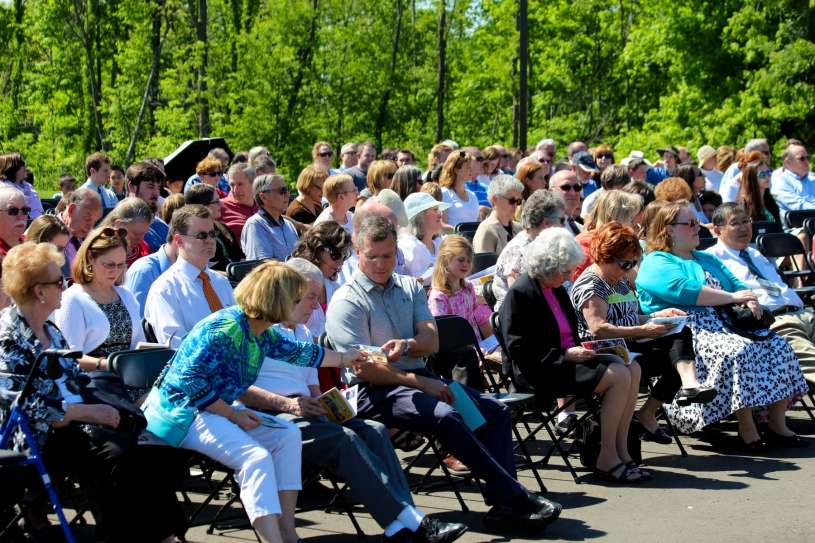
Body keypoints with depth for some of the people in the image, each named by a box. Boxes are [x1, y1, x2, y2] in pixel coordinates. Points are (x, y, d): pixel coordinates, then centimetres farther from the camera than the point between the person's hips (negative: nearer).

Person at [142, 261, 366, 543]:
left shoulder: (262, 334, 6)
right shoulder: (226, 329, -23)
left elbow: (298, 352, 27)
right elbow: (190, 382, -24)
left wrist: (344, 359, 38)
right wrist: (233, 415, -20)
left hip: (217, 408, 10)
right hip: (181, 412, -10)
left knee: (287, 435, -1)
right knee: (257, 457, -27)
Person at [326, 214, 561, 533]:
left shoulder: (409, 287, 16)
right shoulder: (346, 302, -4)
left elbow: (432, 341, 2)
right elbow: (366, 369, -12)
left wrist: (407, 345, -21)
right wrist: (420, 384, -15)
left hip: (419, 377, 7)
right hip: (376, 392, -7)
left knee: (495, 411, -9)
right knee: (445, 416, -32)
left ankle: (502, 505, -20)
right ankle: (516, 497, -28)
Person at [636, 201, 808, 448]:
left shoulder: (708, 260, 29)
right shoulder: (656, 263, 1)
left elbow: (738, 286, 22)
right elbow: (685, 291, -16)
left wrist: (751, 302, -3)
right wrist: (732, 297, -12)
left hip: (726, 325, 8)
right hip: (690, 332, -8)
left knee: (778, 346, -13)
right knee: (738, 351, -35)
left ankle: (777, 424, -12)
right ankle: (746, 427, -29)